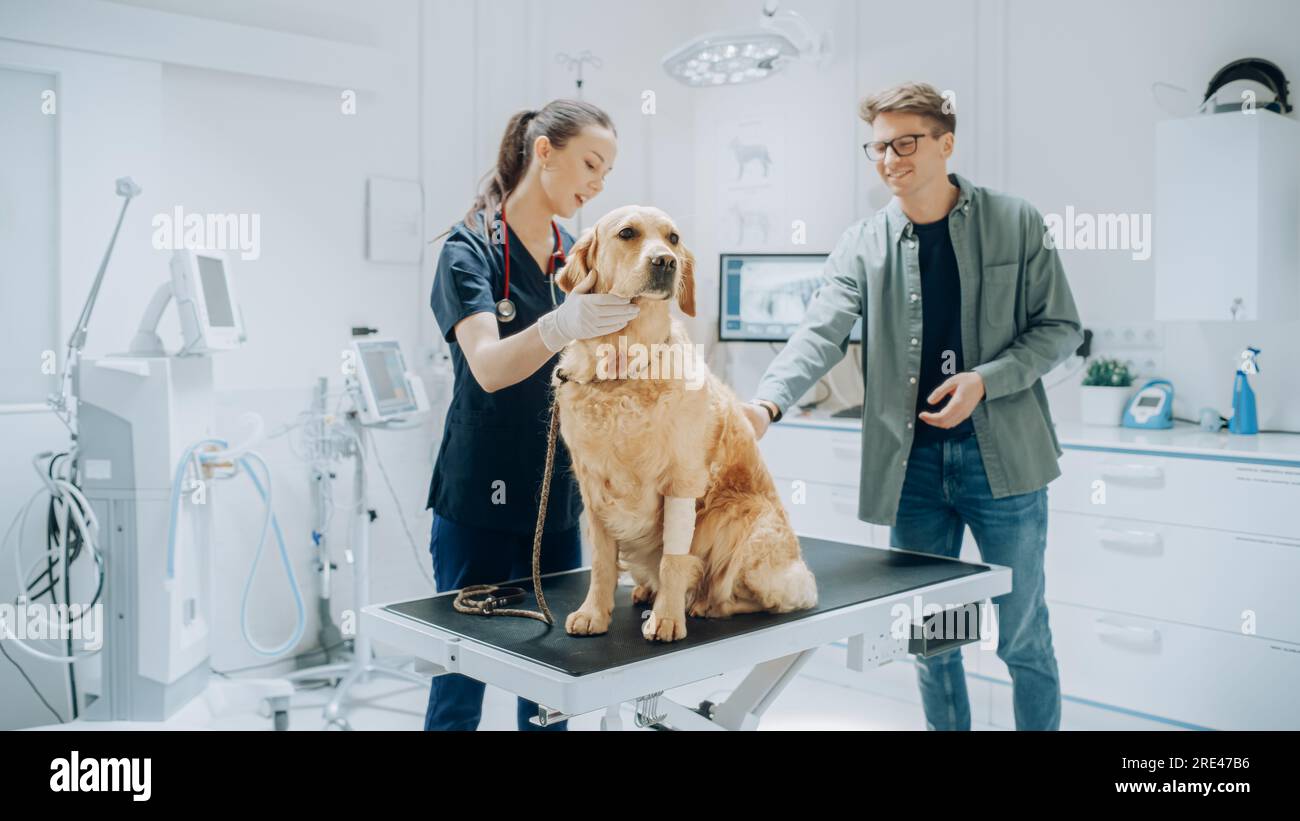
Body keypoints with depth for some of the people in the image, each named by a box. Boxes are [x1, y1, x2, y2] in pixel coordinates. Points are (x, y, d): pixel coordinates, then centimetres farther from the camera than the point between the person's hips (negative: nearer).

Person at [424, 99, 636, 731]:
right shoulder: (471, 249, -8)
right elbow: (489, 366, -25)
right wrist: (561, 327, -43)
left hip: (558, 496, 6)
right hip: (479, 497, -5)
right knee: (461, 683, 3)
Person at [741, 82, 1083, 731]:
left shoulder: (1015, 224, 0)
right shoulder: (862, 245, 2)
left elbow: (1059, 327, 2)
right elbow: (819, 335, -11)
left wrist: (985, 380, -14)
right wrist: (765, 405, -28)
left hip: (1003, 455, -1)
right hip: (910, 462, 2)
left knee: (1023, 638, 10)